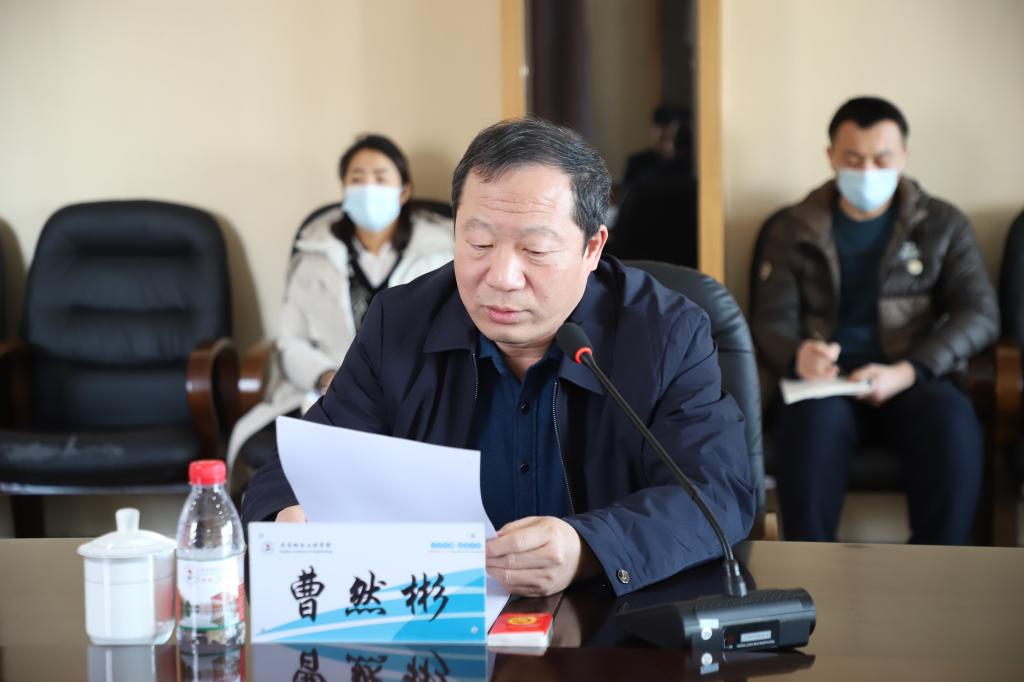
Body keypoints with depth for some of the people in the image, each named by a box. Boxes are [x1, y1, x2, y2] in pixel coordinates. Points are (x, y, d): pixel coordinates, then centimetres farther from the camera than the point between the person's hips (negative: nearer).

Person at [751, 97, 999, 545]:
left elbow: (980, 314, 0)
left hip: (913, 381, 0)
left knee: (952, 421, -34)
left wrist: (907, 372, -18)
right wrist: (797, 357, -23)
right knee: (815, 419, -36)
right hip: (825, 381, 0)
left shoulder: (944, 225, 11)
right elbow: (772, 322, 4)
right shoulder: (792, 230, 11)